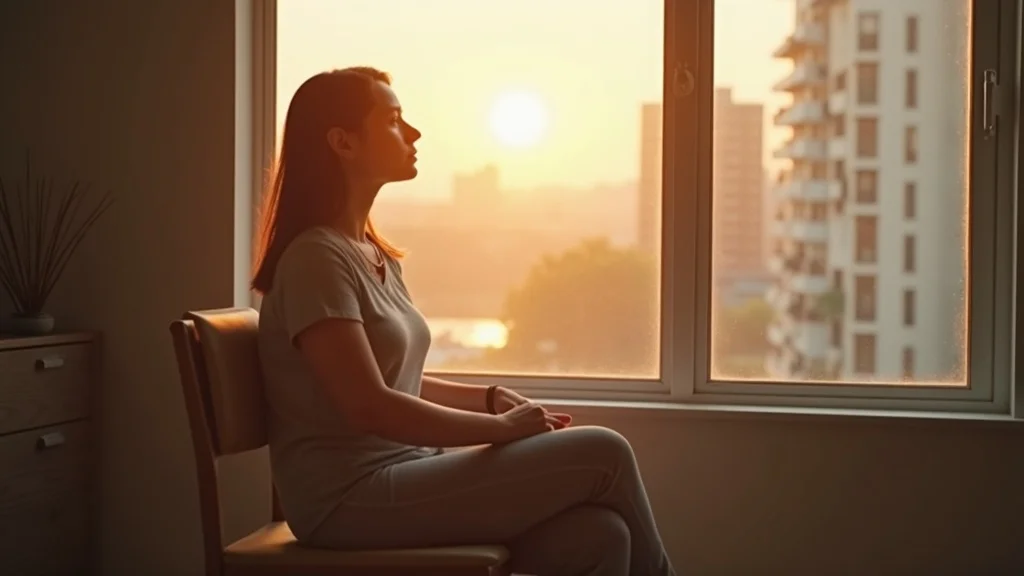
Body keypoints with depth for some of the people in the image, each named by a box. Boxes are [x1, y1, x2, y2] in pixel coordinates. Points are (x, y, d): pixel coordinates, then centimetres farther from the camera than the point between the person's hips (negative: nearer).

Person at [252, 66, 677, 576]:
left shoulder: (374, 256, 15)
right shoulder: (316, 259, -13)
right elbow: (370, 406, -20)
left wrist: (492, 398, 5)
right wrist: (500, 428, -12)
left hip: (399, 477, 8)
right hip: (349, 500, -8)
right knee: (602, 454, -13)